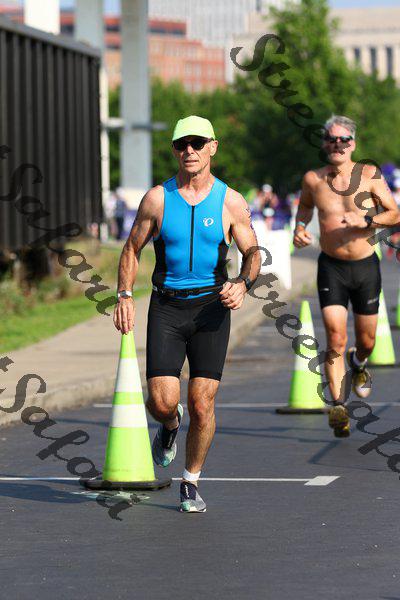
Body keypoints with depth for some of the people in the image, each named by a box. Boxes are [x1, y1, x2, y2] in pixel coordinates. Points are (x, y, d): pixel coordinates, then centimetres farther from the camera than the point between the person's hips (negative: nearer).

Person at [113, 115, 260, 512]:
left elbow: (252, 253, 6)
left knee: (202, 404, -5)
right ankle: (169, 427, 29)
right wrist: (124, 295, -3)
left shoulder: (230, 203, -1)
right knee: (163, 401, -10)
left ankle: (191, 483, 15)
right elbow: (132, 249, 9)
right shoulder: (157, 199, -1)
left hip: (211, 306, 0)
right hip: (166, 307, 0)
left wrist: (242, 284, -14)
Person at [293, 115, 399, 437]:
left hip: (366, 266, 1)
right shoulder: (313, 179, -2)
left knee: (367, 341, 12)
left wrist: (366, 221, -20)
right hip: (332, 268, -1)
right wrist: (300, 228, 1)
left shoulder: (369, 175, -6)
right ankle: (339, 406, -12)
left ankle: (358, 363, 48)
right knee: (336, 340, -14)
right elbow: (305, 205, 21)